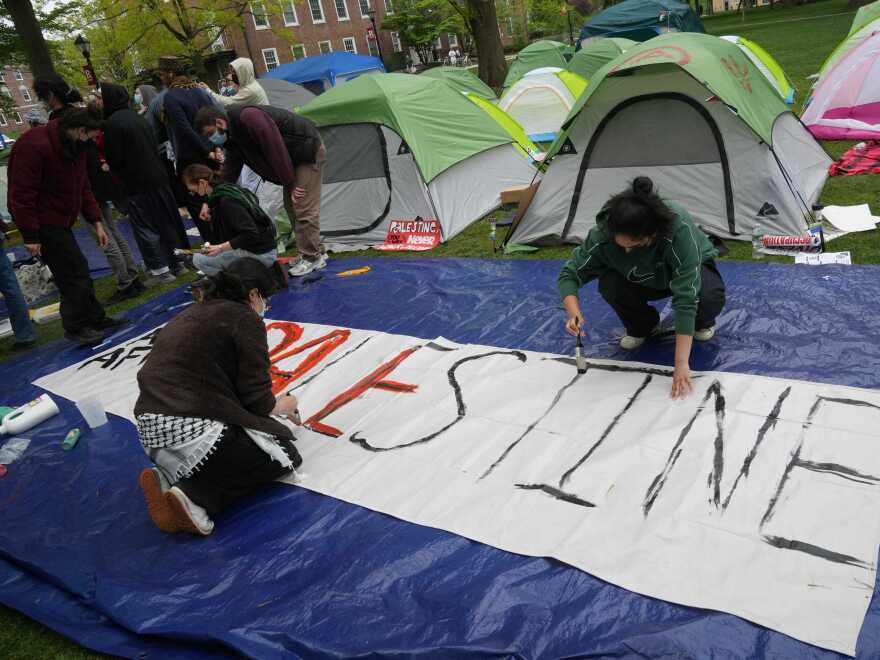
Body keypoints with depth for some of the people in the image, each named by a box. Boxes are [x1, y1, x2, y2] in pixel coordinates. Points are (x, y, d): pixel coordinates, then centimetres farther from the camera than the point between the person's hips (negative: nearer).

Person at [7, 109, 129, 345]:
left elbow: (82, 187, 14)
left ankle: (95, 319, 24)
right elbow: (22, 194, -23)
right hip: (43, 222, -9)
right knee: (74, 272, -7)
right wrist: (30, 236, -24)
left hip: (60, 220, 9)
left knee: (77, 271, 14)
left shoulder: (75, 147, 6)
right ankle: (75, 327, 4)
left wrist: (96, 222, 8)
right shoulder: (34, 145, -22)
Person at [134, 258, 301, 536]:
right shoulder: (244, 318, -4)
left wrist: (274, 411, 29)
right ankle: (196, 497, -9)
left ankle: (170, 479, 5)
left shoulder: (192, 313, 20)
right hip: (192, 429, -9)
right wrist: (279, 407, 18)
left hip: (150, 429, 9)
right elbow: (256, 396, -6)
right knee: (285, 457, 9)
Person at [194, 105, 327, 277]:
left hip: (309, 152, -10)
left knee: (304, 209, -11)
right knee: (292, 207, 11)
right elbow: (230, 169, 9)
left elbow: (276, 150, -27)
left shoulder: (248, 117, -27)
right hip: (295, 157, 10)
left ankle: (312, 258, -2)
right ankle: (316, 253, 18)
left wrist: (290, 184, -20)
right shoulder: (232, 134, 4)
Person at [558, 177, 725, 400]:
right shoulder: (603, 234, -34)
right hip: (646, 279, 3)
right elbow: (570, 273, -22)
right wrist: (574, 312, -42)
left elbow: (686, 297, -44)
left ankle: (701, 322, 2)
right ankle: (642, 326, 1)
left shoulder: (679, 229, -42)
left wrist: (681, 364, -46)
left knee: (710, 298, -36)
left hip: (690, 270, -2)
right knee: (610, 284, -29)